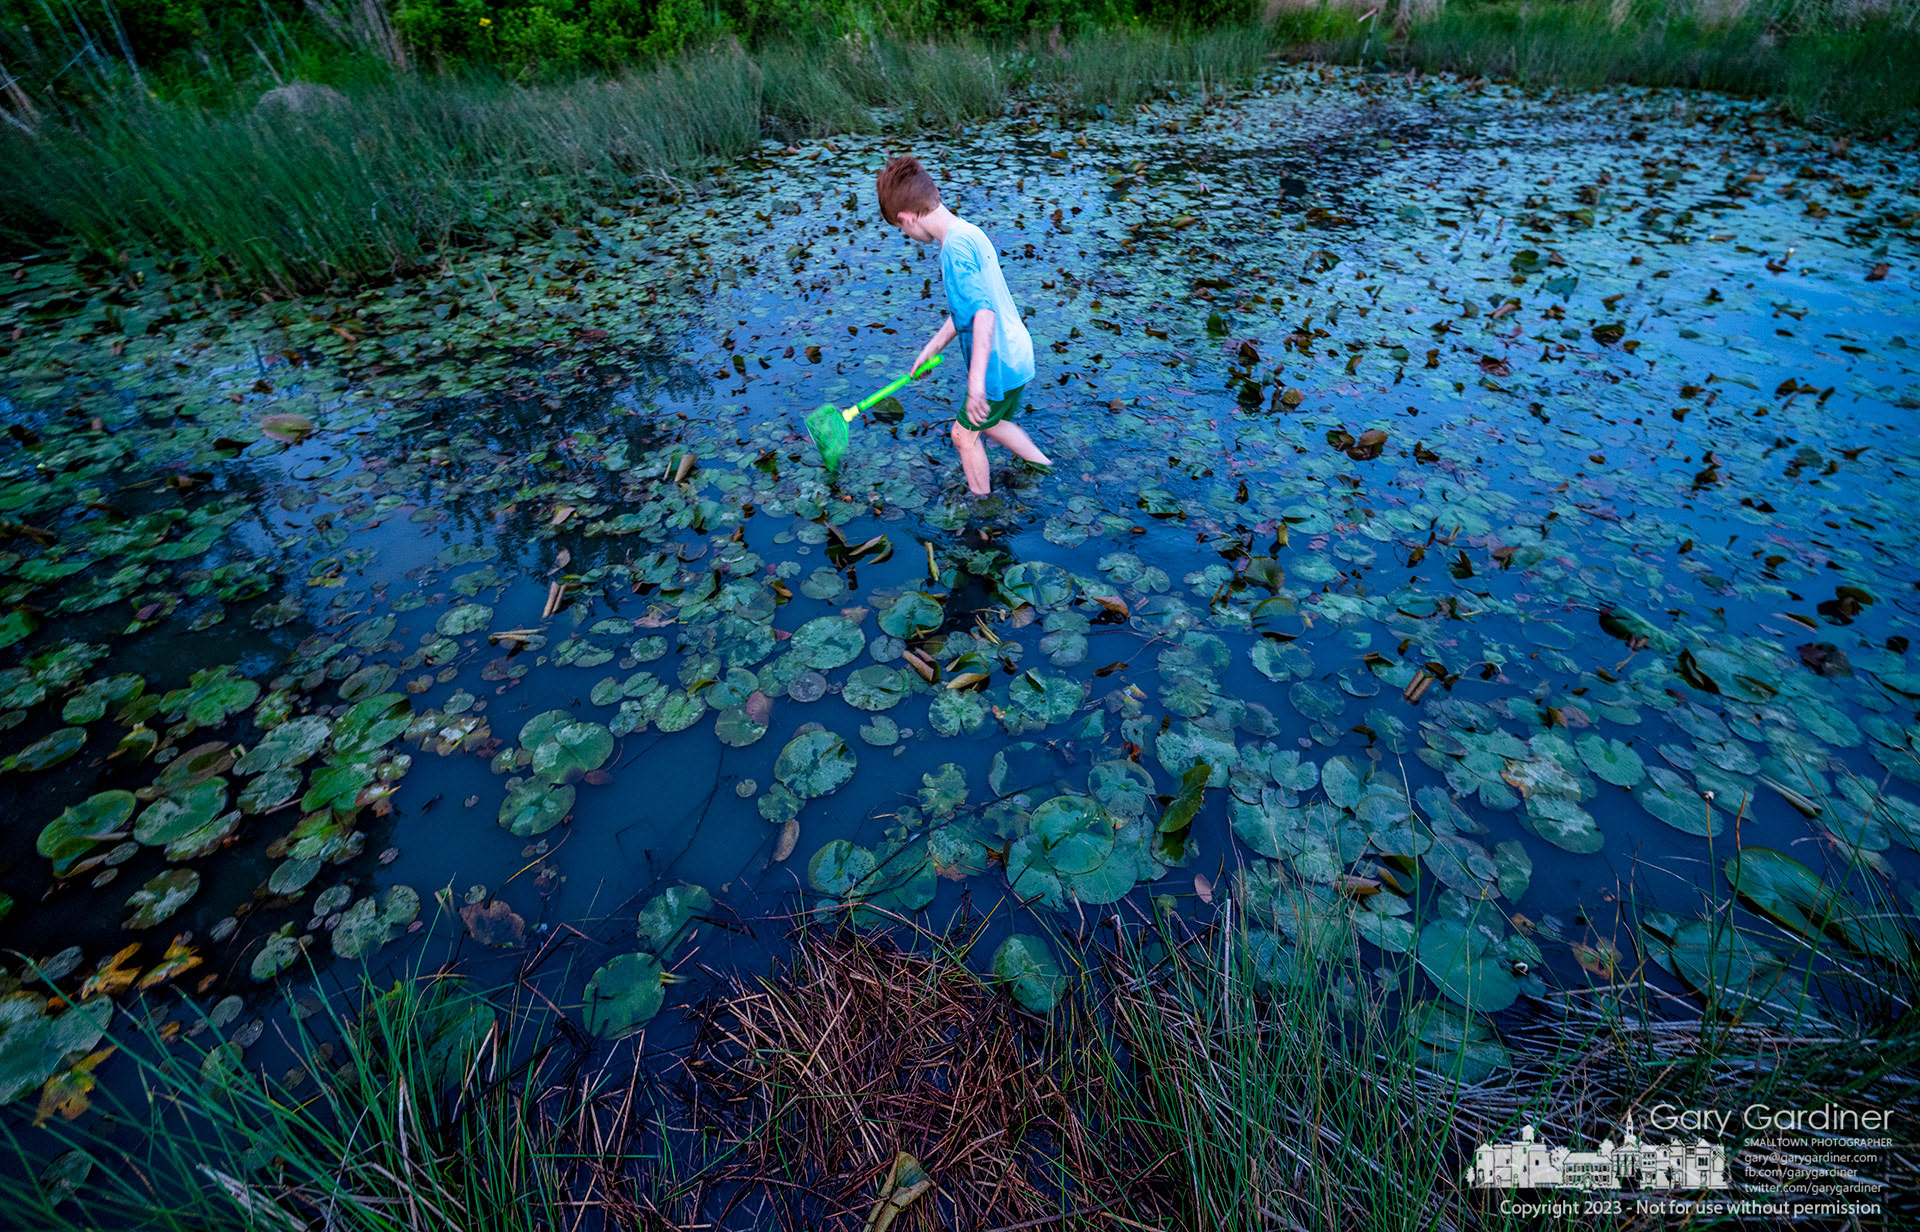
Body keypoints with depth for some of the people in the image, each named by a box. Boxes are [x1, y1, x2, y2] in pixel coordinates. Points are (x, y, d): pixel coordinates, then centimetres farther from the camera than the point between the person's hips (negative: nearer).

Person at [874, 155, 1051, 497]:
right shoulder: (969, 232, 7)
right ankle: (1047, 469, 41)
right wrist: (934, 344, 25)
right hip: (1015, 354, 9)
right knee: (990, 423, 28)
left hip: (999, 365, -9)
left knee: (965, 434, 10)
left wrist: (976, 383, -38)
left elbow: (984, 314, -33)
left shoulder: (955, 247, -23)